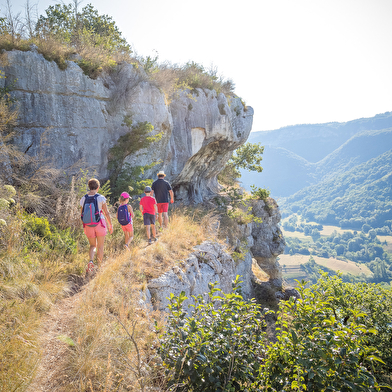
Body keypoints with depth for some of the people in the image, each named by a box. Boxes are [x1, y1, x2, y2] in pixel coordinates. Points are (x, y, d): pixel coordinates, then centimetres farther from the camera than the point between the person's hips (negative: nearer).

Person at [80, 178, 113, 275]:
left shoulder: (83, 199, 1)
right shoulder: (101, 198, -8)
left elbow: (82, 214, 6)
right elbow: (106, 213, -5)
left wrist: (84, 226, 18)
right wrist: (110, 225, 5)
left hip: (88, 225, 3)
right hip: (100, 223, -2)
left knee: (92, 246, 16)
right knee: (100, 247, 13)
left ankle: (91, 261, -12)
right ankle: (99, 267, 17)